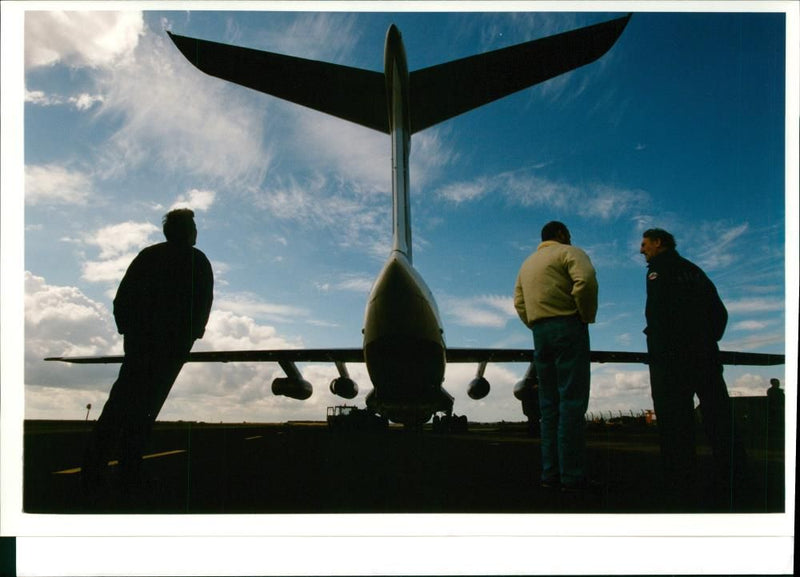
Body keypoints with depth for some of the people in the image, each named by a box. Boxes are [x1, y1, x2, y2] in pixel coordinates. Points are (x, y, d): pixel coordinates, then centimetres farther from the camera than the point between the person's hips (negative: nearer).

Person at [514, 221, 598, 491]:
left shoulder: (527, 263, 24)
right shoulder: (569, 253, 1)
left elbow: (519, 303, 17)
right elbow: (586, 280, -17)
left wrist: (538, 327, 13)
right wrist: (587, 315, -7)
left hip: (539, 332, 7)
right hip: (568, 326, -7)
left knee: (549, 405, 7)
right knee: (572, 402, -9)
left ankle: (551, 473, 5)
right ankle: (572, 475, -12)